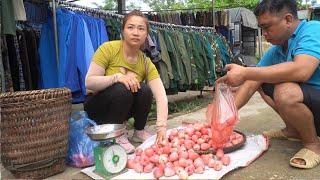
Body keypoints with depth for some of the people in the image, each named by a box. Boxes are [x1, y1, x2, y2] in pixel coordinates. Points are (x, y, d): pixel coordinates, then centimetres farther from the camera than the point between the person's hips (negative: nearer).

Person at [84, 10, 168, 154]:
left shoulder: (146, 63, -10)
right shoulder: (109, 49, -18)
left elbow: (161, 96, -22)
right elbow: (89, 82, -23)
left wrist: (161, 127, -36)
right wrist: (117, 77, -38)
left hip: (124, 108, 4)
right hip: (97, 106, -3)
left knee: (145, 90, -24)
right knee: (122, 89, -32)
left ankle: (139, 132, -1)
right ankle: (116, 136, -13)